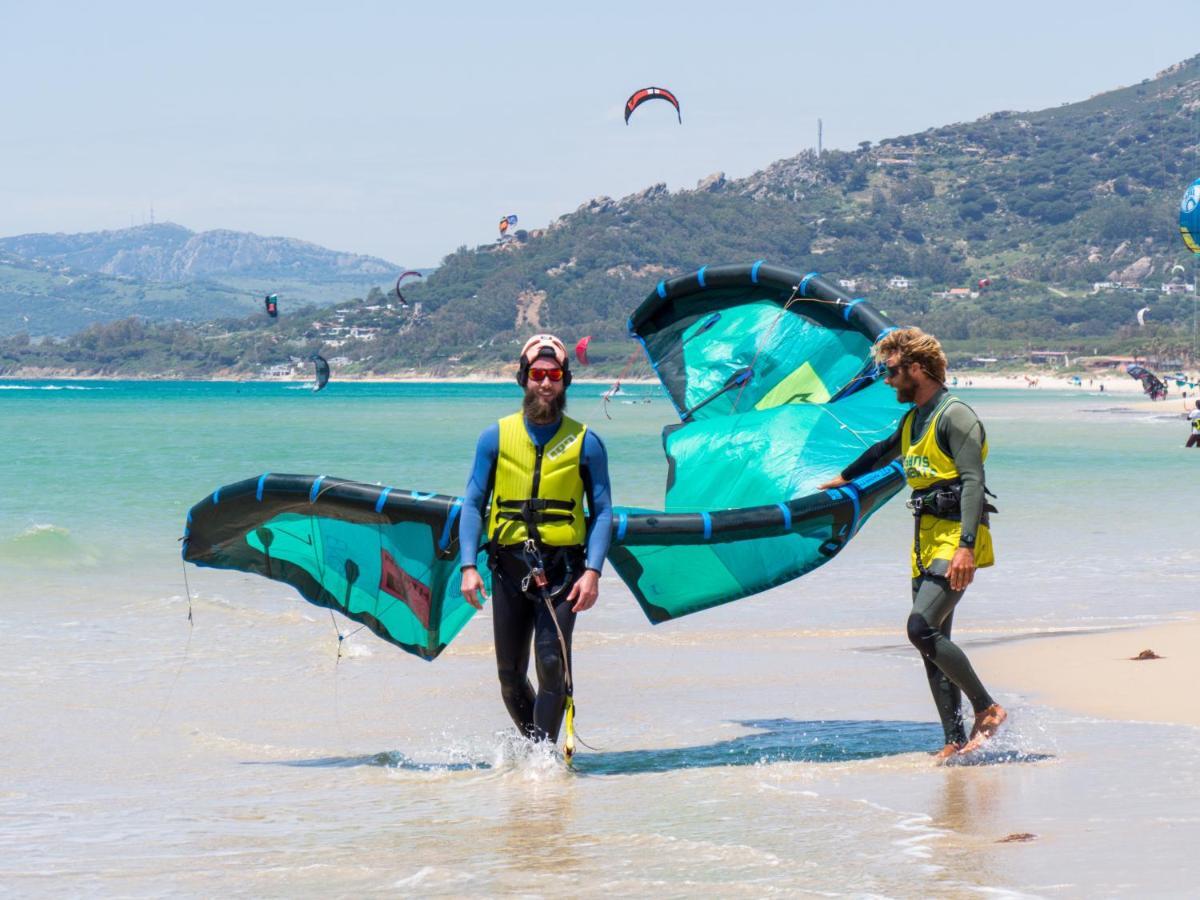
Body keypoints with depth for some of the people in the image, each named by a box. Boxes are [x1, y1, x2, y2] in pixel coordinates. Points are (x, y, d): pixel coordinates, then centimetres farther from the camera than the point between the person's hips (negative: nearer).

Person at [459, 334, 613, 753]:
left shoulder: (585, 442, 4)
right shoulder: (496, 437, 6)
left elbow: (602, 511, 4)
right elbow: (473, 504, 6)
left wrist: (592, 572, -9)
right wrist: (469, 566, -5)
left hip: (561, 569, -2)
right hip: (509, 568, 2)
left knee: (552, 662, -17)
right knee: (510, 675, 7)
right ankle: (535, 744, 28)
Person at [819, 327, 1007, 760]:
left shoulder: (955, 416, -11)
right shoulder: (912, 420, 17)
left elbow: (972, 482, -20)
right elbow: (883, 452, 39)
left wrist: (966, 546, -30)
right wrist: (845, 478, 55)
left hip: (956, 539, -9)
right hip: (926, 538, 9)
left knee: (921, 628, -21)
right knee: (932, 641, 4)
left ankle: (987, 709, -10)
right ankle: (956, 740, 5)